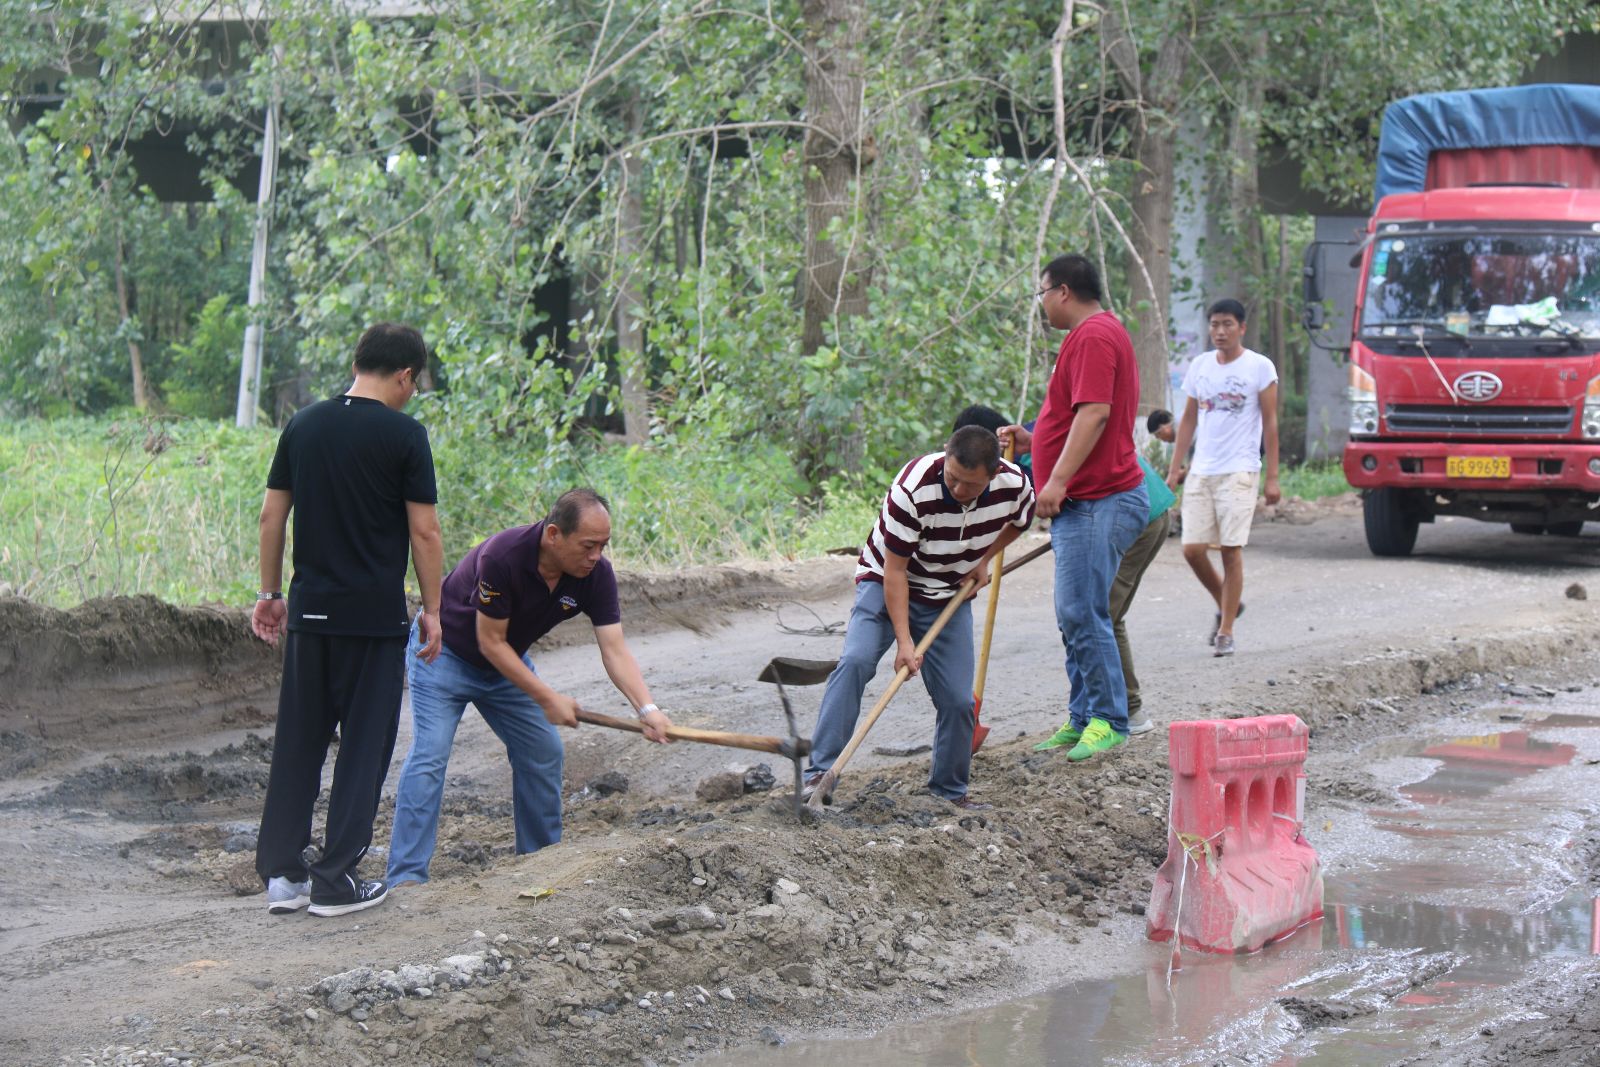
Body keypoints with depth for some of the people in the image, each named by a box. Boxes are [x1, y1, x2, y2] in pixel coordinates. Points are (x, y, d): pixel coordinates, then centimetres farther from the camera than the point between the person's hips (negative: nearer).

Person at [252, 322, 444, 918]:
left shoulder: (304, 426, 6)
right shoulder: (403, 434, -8)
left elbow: (272, 515, 9)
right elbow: (423, 531, -8)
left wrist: (269, 592, 17)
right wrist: (432, 609, 0)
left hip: (309, 610, 5)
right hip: (375, 616, -5)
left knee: (298, 742, 11)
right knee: (364, 746, 3)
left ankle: (282, 874, 11)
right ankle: (336, 880, 3)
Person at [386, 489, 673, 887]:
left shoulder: (596, 574, -18)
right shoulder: (502, 556, -35)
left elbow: (614, 649, -21)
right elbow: (490, 642, -27)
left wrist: (647, 708, -36)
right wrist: (548, 698, -28)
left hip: (508, 661, 6)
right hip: (446, 652, -6)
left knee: (543, 752, 3)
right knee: (429, 754, -18)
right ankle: (406, 877, -20)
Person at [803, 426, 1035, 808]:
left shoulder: (1014, 486, -19)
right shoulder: (913, 489, -32)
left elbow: (1018, 521, 10)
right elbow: (894, 569, -25)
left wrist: (983, 559, -2)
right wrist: (904, 640, -28)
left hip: (949, 598, 4)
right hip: (886, 582, -3)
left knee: (958, 700, -6)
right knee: (856, 661, -27)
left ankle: (950, 790, 15)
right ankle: (820, 773, -27)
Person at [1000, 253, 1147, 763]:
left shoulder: (1094, 337, -12)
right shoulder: (1096, 334, 23)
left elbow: (1094, 414, -23)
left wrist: (1058, 480, -25)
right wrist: (1033, 439, 25)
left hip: (1099, 504, -11)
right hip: (1085, 505, 11)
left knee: (1083, 613, -12)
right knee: (1074, 616, 12)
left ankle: (1109, 721, -9)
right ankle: (1085, 716, 16)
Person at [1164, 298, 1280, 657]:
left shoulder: (1260, 367, -2)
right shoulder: (1199, 366, 11)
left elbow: (1270, 423, -1)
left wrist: (1272, 477, -5)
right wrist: (1174, 469, 11)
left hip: (1239, 471, -4)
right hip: (1201, 472, 4)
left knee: (1231, 550, -7)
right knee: (1193, 549, -2)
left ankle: (1226, 631, 0)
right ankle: (1227, 605, 22)